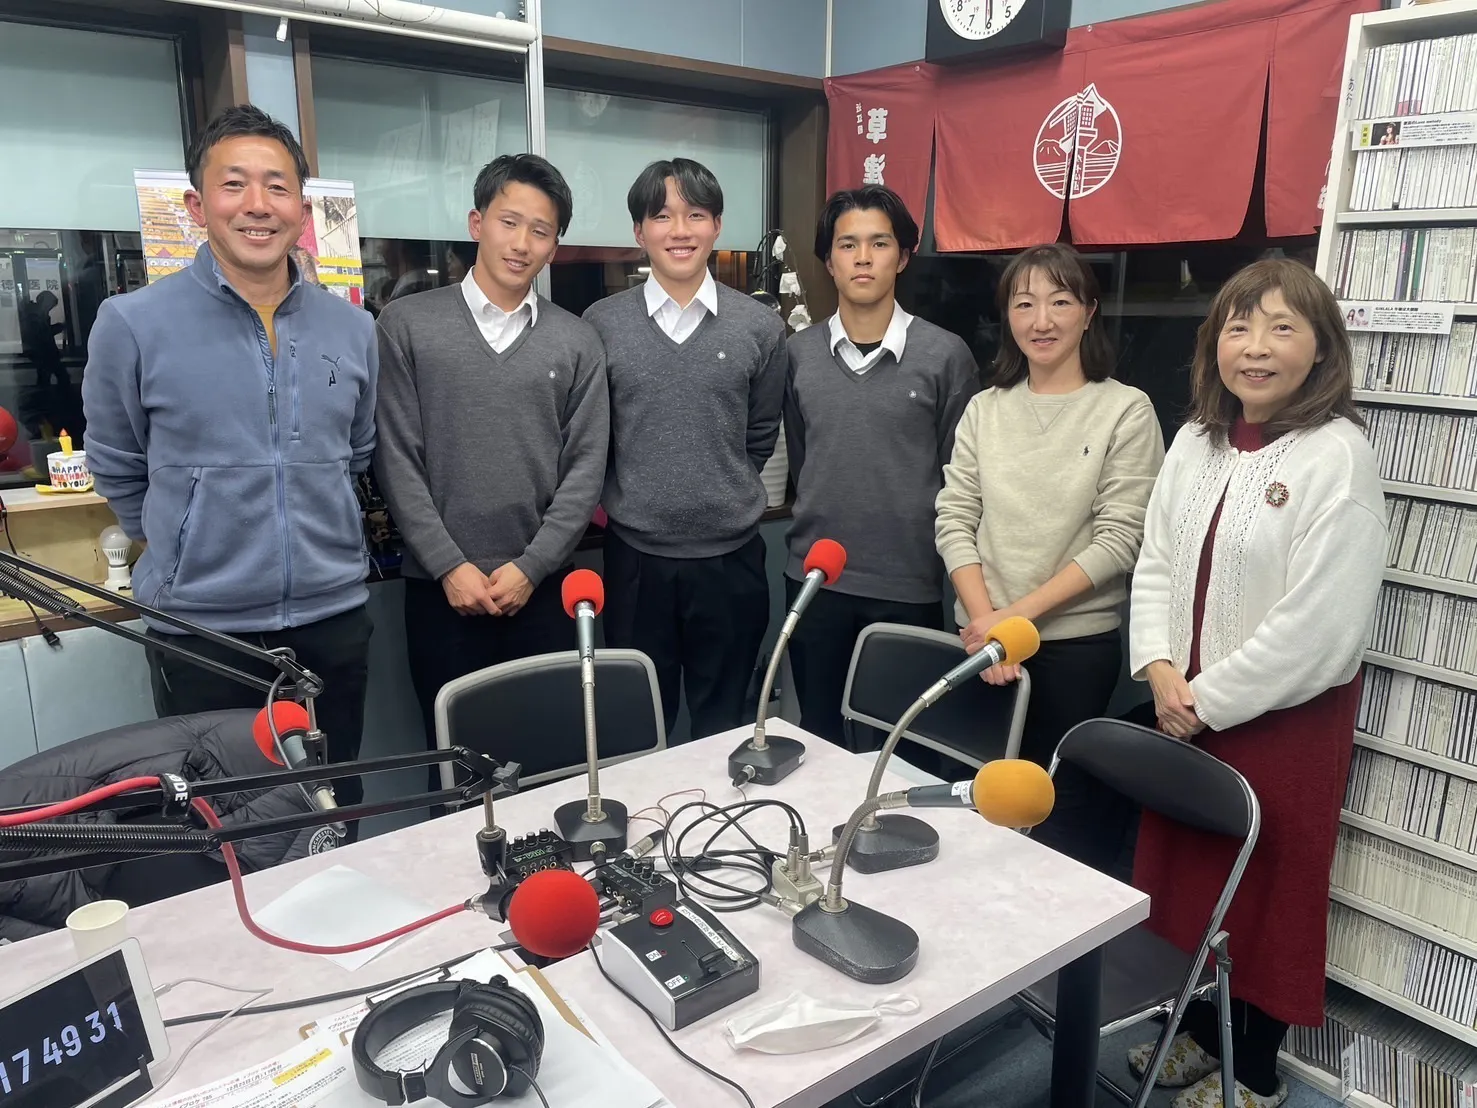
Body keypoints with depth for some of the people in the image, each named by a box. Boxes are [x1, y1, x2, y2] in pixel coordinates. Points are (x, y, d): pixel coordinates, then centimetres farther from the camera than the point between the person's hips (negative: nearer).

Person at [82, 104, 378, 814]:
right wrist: (186, 552, 10)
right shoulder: (133, 324, -8)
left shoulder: (352, 329, 2)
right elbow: (118, 471, 4)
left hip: (333, 619, 3)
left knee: (334, 819, 19)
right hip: (199, 628, -2)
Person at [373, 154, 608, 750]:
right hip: (441, 587, -1)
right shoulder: (405, 324, 1)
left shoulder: (577, 341, 6)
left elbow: (585, 467, 1)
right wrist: (450, 566, -9)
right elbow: (397, 460, -3)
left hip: (542, 587, 1)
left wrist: (531, 566, -7)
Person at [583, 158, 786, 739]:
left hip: (731, 555, 1)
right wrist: (615, 501, 7)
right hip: (635, 554, 0)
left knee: (724, 725, 15)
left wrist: (722, 497, 10)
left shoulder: (759, 326, 0)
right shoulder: (601, 323, -1)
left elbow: (760, 436, 10)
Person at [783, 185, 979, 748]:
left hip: (910, 584, -2)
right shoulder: (798, 353, 2)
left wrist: (938, 555, 1)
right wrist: (826, 523, 10)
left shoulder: (946, 355, -6)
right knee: (819, 737, 16)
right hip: (815, 578, 3)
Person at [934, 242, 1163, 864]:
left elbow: (1119, 539, -10)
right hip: (980, 638, 3)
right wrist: (984, 620, -11)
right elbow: (953, 521, 2)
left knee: (1064, 803, 5)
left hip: (1076, 643, -3)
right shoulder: (985, 409, 7)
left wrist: (1019, 613, -14)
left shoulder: (1126, 410, -4)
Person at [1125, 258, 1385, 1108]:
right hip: (1185, 707, 6)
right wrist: (1160, 670, -7)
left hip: (1284, 714, -6)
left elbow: (1320, 623, -20)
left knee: (1264, 893, 11)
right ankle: (1195, 1034, 42)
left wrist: (1208, 698, -15)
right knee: (1180, 875, 18)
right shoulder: (1195, 441, 4)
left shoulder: (1338, 457, -16)